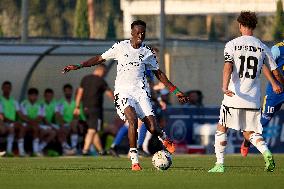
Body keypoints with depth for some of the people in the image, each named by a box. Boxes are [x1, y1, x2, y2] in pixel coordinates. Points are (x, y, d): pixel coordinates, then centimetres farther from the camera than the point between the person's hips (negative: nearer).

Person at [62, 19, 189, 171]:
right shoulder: (120, 47, 1)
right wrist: (78, 66, 2)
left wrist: (175, 91, 15)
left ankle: (164, 139, 28)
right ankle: (134, 160, -19)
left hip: (141, 91, 2)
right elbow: (100, 59, 10)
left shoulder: (147, 52, 7)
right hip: (123, 91, -2)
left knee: (152, 128, -11)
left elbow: (158, 73, 18)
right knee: (133, 120, -28)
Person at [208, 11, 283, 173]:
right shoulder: (263, 47, 7)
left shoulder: (232, 44, -2)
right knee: (250, 133, 13)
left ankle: (220, 164, 7)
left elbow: (228, 66, -16)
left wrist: (225, 87, -27)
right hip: (254, 99, 3)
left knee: (222, 129, 13)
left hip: (234, 97, -3)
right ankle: (266, 153, -14)